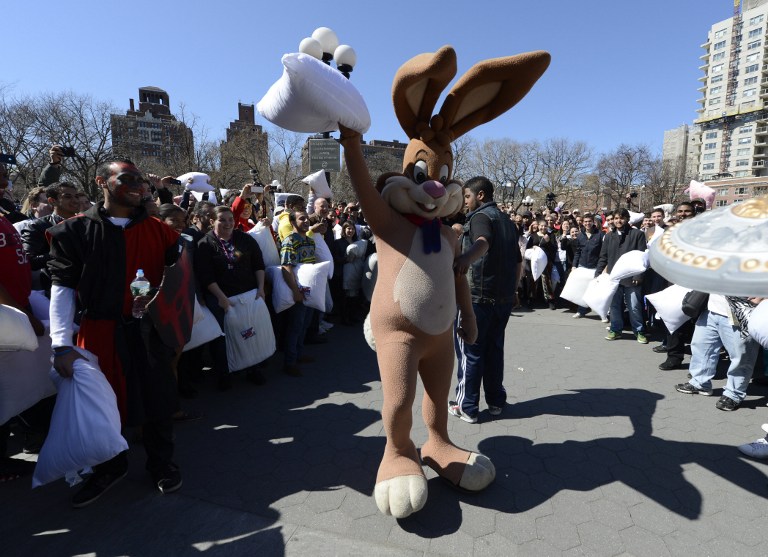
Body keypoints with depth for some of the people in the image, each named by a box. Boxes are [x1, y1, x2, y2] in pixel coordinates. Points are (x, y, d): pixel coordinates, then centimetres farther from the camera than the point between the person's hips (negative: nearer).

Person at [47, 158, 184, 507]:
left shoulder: (158, 230, 4)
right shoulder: (76, 230, -2)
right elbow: (62, 287, -4)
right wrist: (61, 345, -9)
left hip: (150, 330, 1)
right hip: (101, 331, -1)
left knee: (158, 400, 10)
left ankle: (161, 464, 32)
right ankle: (110, 467, 37)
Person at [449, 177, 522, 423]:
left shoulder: (480, 216, -9)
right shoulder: (506, 220, 17)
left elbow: (483, 242, -34)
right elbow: (518, 261, 22)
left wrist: (466, 258, -53)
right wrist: (512, 288, 32)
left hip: (477, 295, -8)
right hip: (503, 297, 8)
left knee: (470, 351, 2)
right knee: (494, 348, 16)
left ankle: (467, 406, 10)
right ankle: (496, 401, 24)